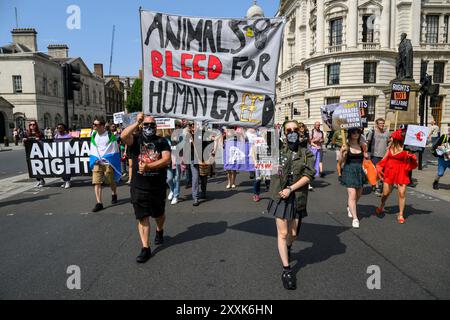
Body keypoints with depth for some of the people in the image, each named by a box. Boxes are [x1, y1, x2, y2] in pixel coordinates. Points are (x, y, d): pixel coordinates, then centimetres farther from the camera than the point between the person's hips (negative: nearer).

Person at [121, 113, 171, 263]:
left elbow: (166, 159, -15)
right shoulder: (136, 139, 1)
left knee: (159, 214, 20)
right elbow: (123, 136, -22)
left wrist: (148, 166, -23)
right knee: (142, 217, 2)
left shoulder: (162, 141, 0)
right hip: (138, 187, 0)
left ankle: (159, 231, 50)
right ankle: (145, 248, 9)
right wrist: (136, 122, -19)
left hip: (158, 186, 1)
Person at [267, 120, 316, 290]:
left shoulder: (306, 154, 1)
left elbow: (308, 176, -7)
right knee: (282, 233, -1)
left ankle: (287, 248, 48)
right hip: (280, 196, -1)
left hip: (297, 198, 2)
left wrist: (290, 189, -15)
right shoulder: (279, 150, -1)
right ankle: (286, 269, 10)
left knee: (293, 233, 14)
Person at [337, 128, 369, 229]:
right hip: (349, 171, -5)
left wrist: (367, 156, -2)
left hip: (359, 171, 5)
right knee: (352, 195, -12)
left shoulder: (362, 146, 6)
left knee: (358, 194, 16)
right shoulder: (346, 146, -5)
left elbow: (366, 158, 20)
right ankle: (355, 218, -6)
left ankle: (350, 207, 45)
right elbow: (340, 161, -7)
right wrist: (342, 152, -24)